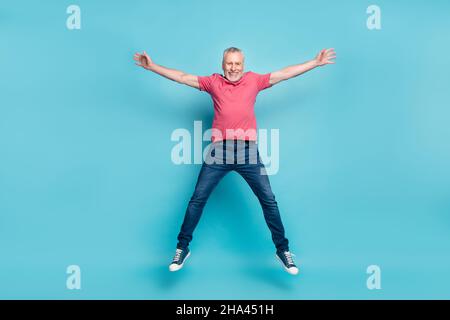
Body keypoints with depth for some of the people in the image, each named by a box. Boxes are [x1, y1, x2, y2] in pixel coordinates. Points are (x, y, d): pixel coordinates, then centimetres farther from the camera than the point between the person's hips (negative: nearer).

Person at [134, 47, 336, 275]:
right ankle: (182, 248, 20)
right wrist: (152, 66, 11)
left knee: (268, 200, 4)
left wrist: (315, 62, 15)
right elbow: (182, 77, 13)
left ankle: (282, 250, 21)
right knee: (197, 199, 3)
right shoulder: (213, 82, 11)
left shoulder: (254, 80, 11)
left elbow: (285, 73, 14)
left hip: (248, 151, 0)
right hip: (219, 150, 0)